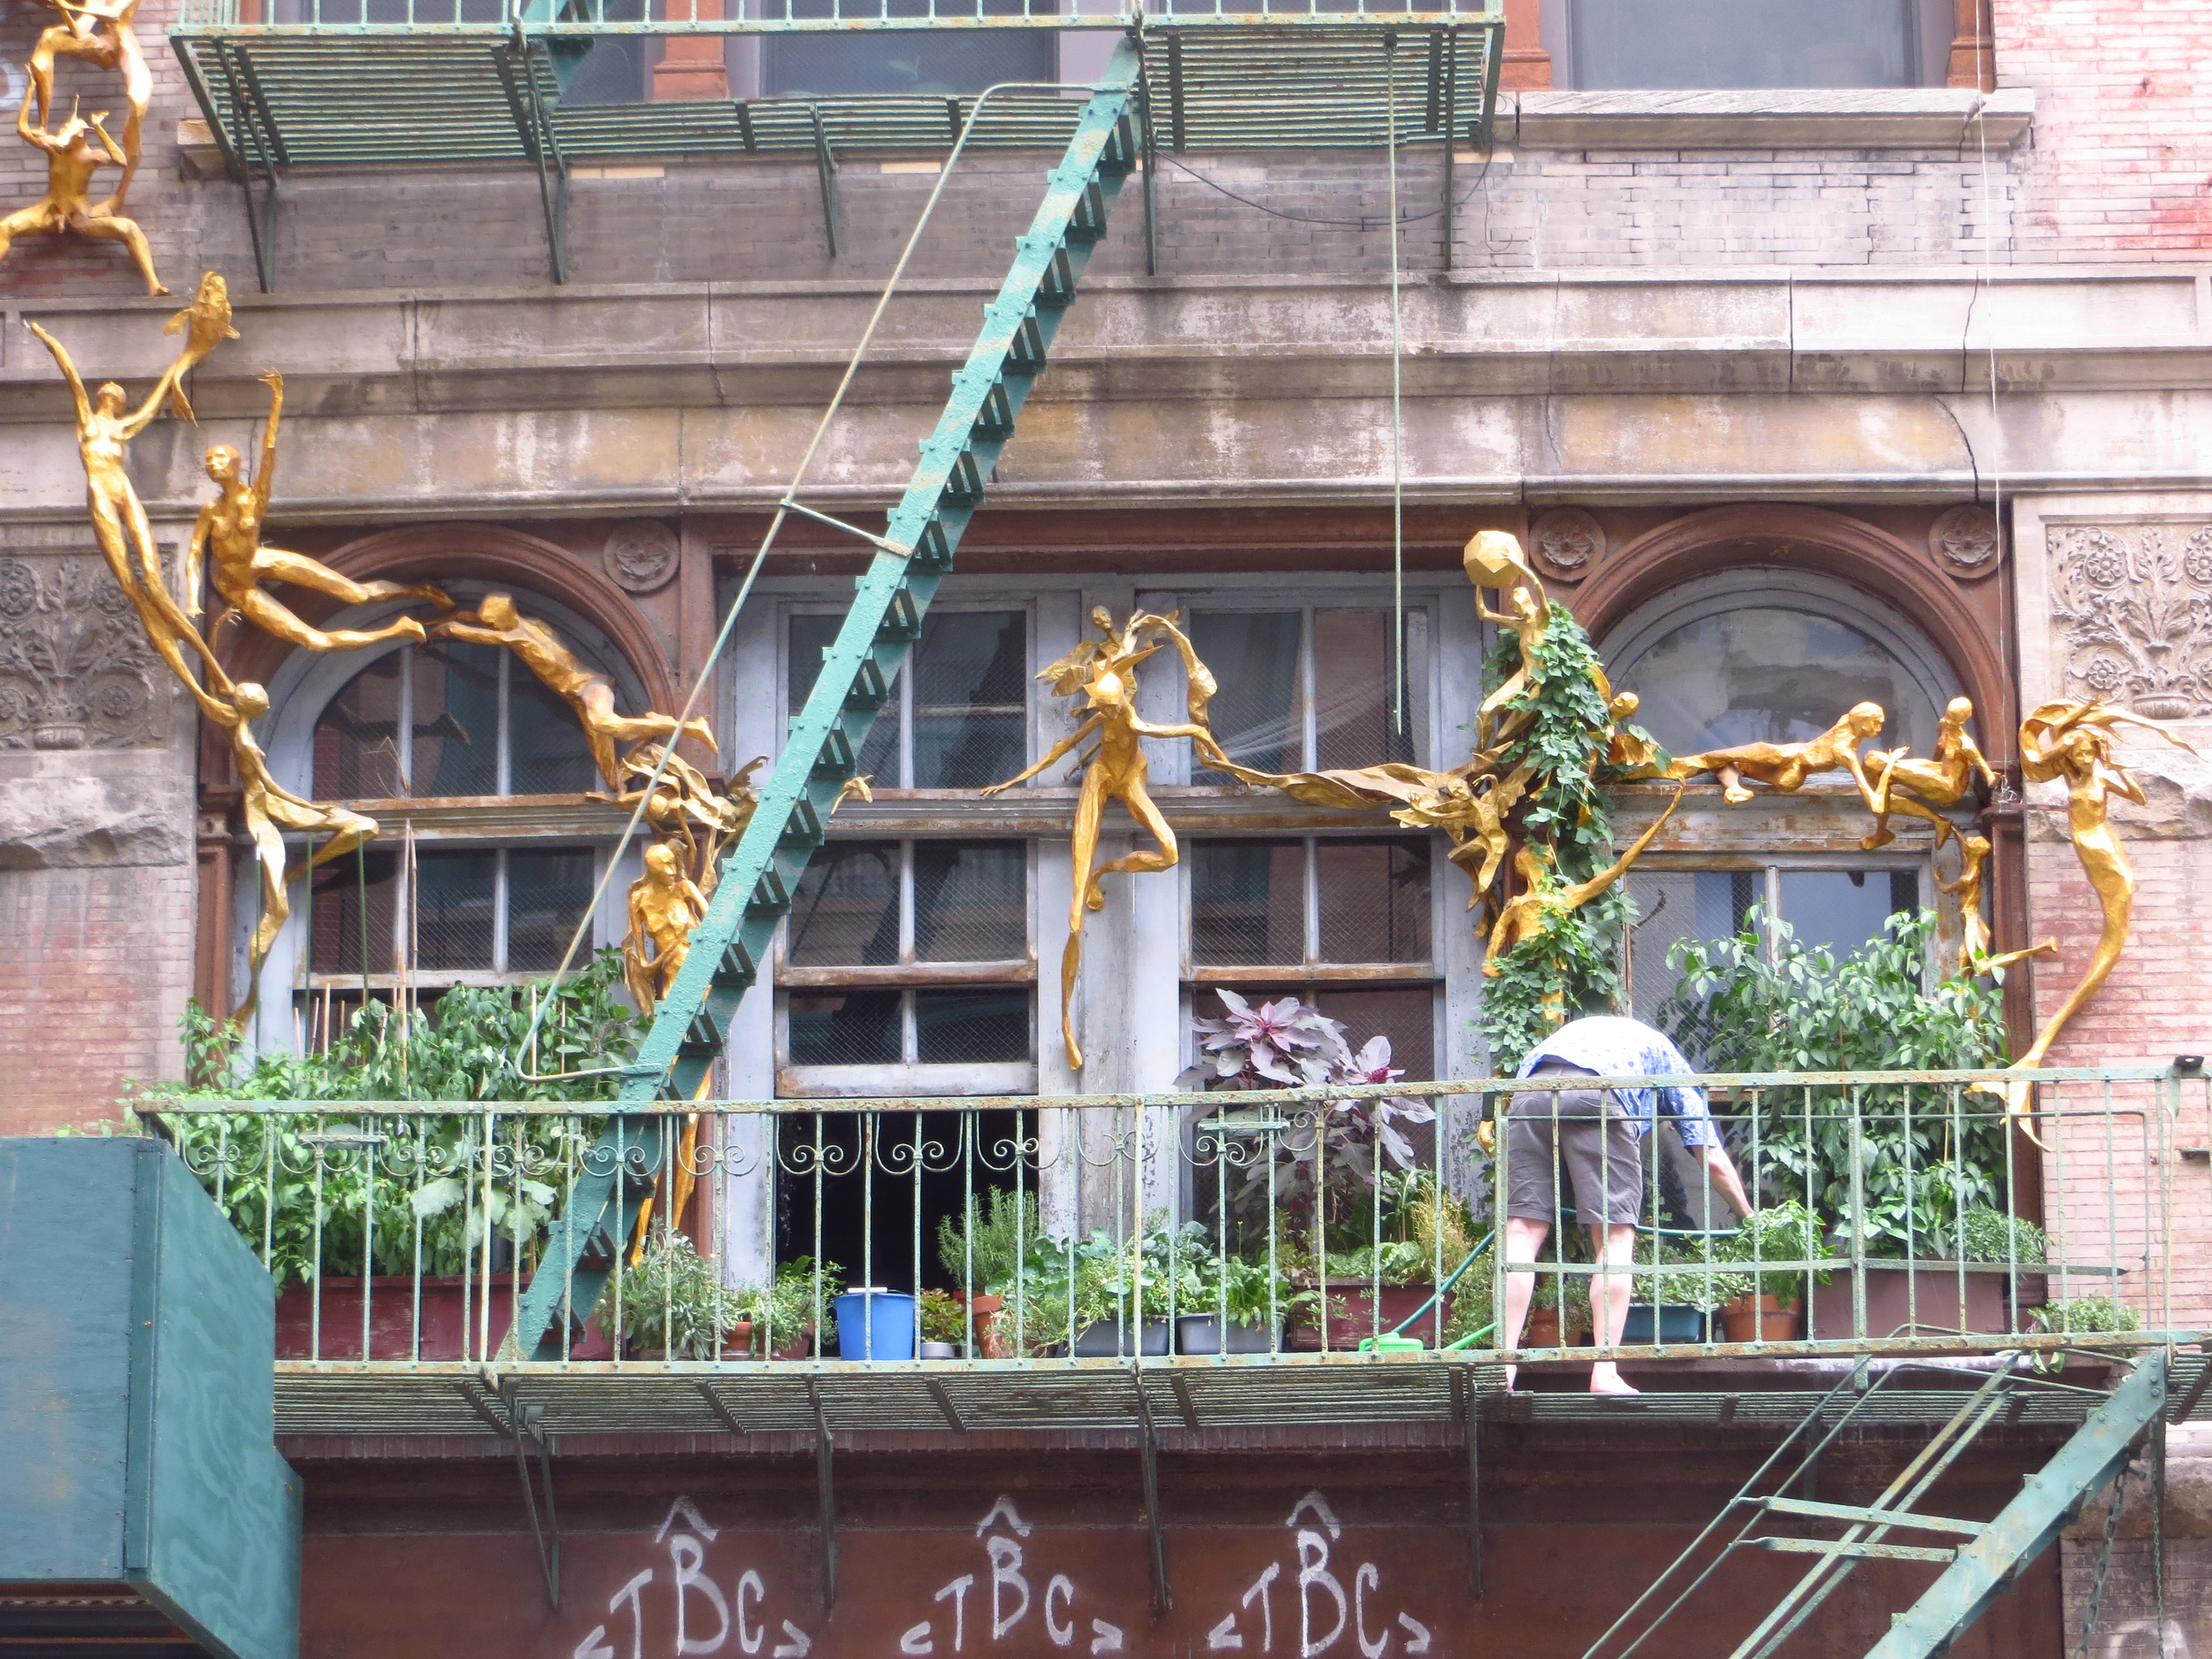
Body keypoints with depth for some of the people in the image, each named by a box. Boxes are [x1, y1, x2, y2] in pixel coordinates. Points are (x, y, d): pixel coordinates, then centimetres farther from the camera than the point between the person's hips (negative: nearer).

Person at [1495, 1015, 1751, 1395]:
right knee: (1615, 1239, 2)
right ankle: (1604, 1374, -6)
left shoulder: (1577, 1031, 46)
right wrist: (1752, 1218, 42)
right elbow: (1713, 1159, 30)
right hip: (1598, 1093, -3)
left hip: (1531, 1089, 3)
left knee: (1522, 1232, 1)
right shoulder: (1665, 1056, 35)